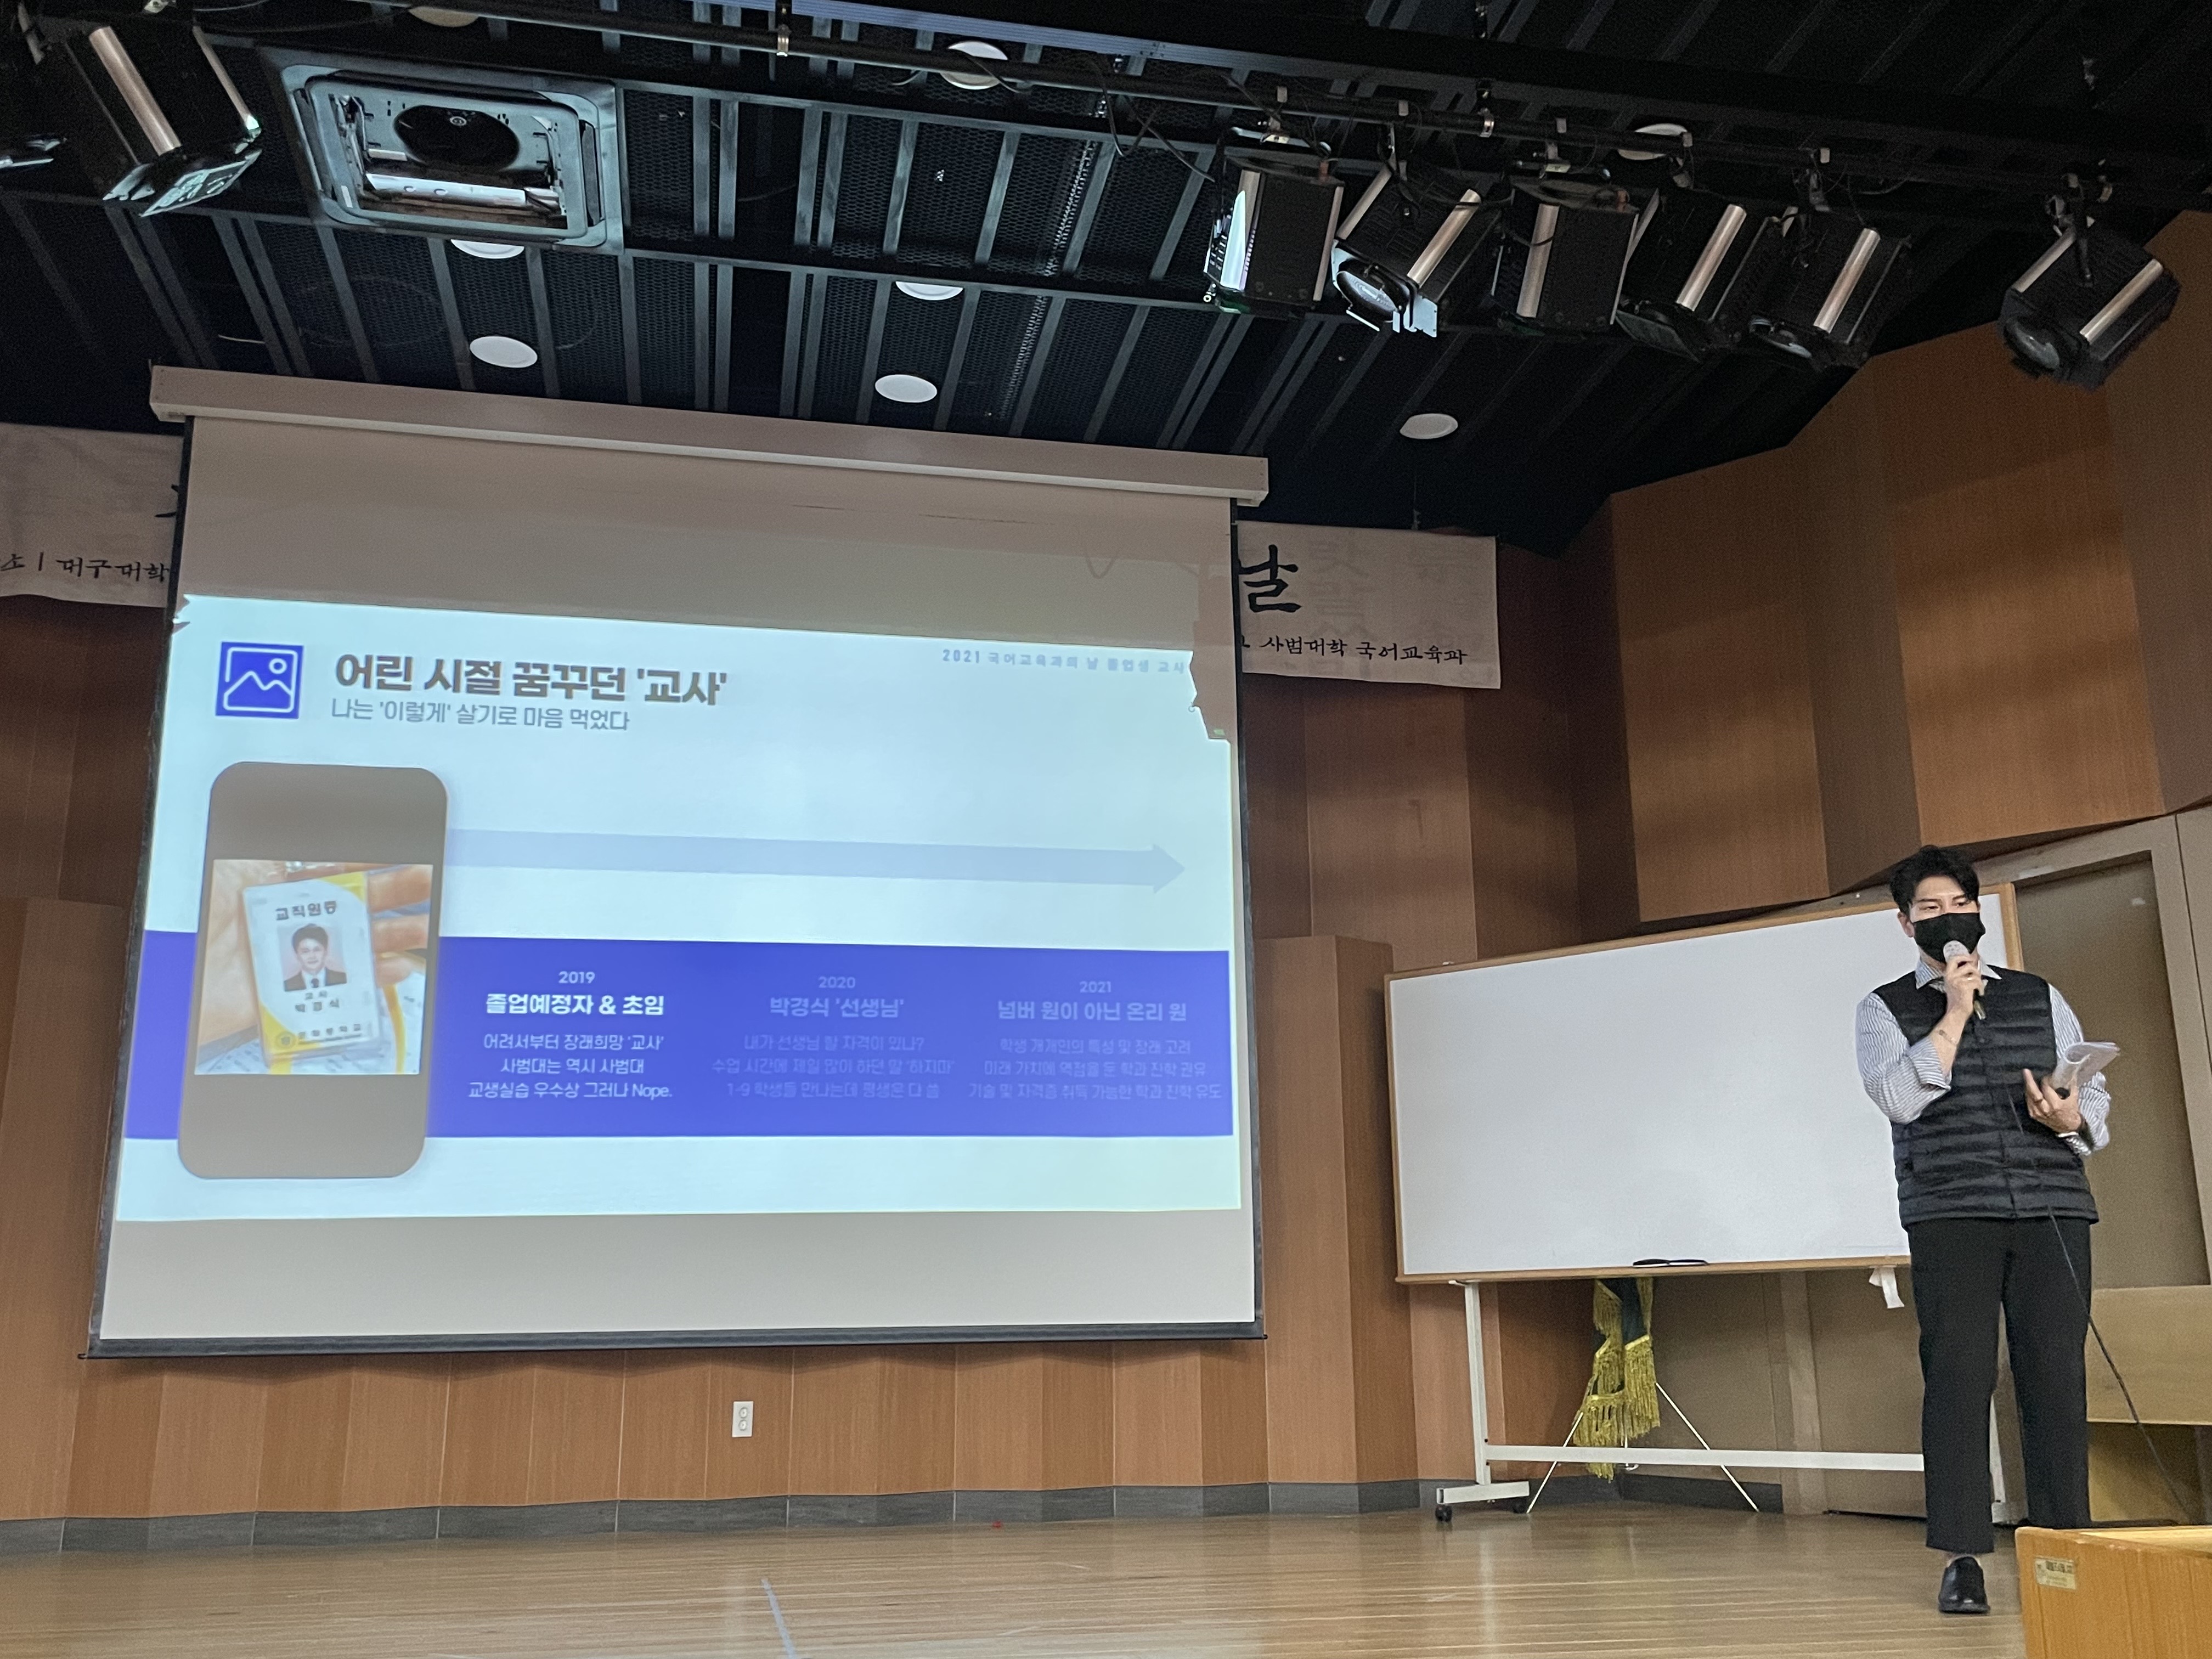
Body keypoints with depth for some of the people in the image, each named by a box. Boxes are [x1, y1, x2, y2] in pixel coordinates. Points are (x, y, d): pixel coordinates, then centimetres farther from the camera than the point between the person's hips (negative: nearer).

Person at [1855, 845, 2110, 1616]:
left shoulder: (2040, 997, 16)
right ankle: (1961, 1557, 1)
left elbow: (2095, 1095, 13)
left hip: (2052, 1207, 2)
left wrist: (2072, 1118, -9)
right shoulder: (1886, 1008, 8)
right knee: (1958, 1375, -5)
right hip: (1950, 1213, -2)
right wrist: (1954, 1013, -9)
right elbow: (1899, 1097, -9)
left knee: (2056, 1375, -1)